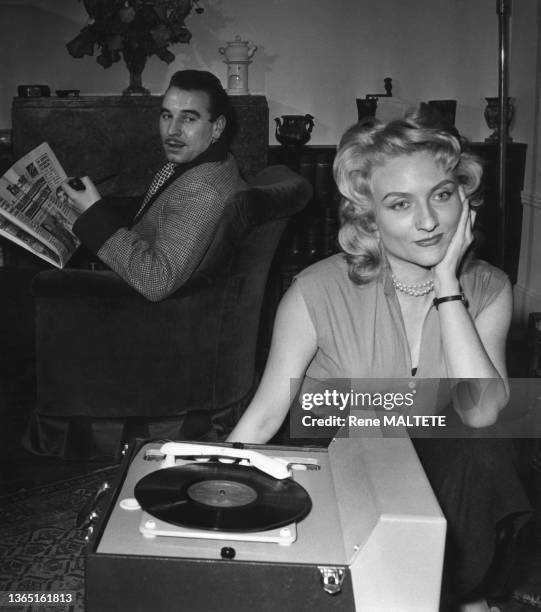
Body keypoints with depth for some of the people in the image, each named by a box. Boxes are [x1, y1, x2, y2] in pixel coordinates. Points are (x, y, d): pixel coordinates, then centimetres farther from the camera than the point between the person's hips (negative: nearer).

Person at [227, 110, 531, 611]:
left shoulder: (487, 289, -6)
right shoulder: (319, 292, -16)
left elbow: (480, 411, -22)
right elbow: (263, 418, -11)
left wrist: (446, 284, -22)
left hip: (440, 476, 2)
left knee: (484, 449, -27)